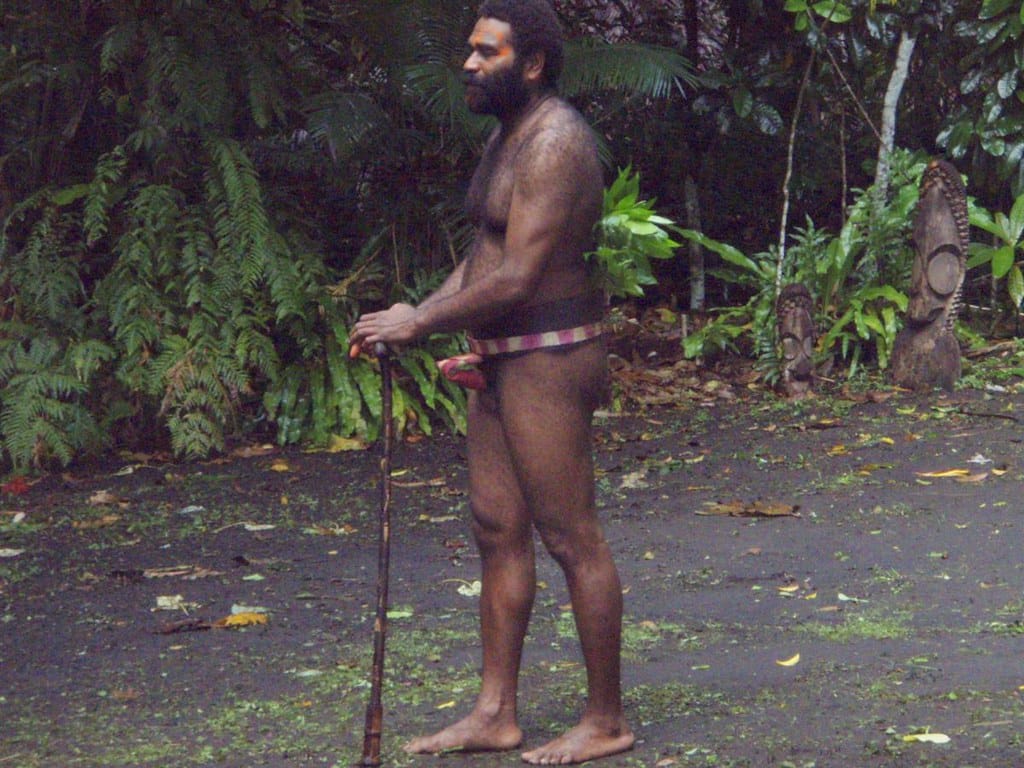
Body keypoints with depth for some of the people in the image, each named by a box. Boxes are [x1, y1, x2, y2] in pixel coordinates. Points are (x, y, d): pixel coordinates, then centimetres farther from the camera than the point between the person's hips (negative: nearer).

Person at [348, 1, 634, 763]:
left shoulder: (554, 144, -18)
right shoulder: (507, 136, 15)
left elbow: (516, 279, -22)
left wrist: (418, 323, -15)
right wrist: (418, 314, 3)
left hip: (548, 360, -10)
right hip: (503, 359, 10)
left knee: (572, 538, -4)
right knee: (497, 528, 11)